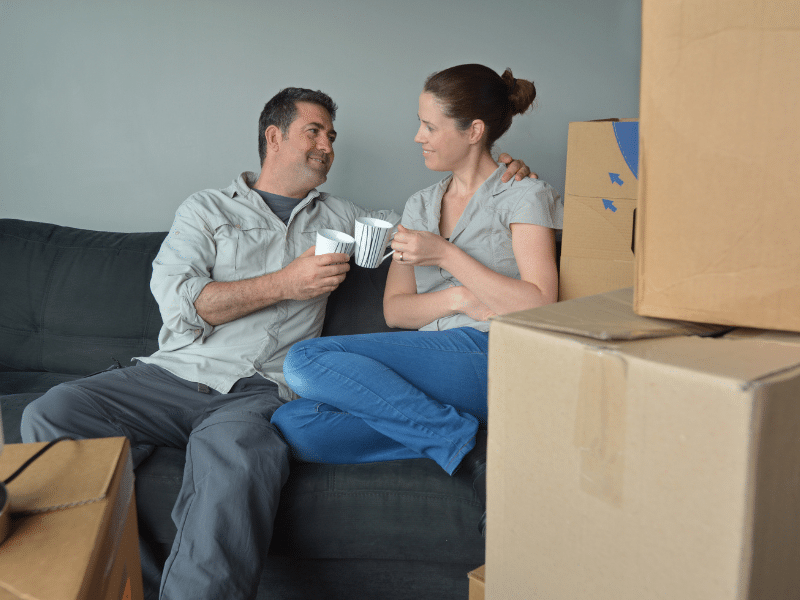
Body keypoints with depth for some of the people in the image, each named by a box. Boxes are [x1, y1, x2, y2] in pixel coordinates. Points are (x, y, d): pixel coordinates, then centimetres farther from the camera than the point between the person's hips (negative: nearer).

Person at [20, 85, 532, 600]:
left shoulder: (337, 217, 25)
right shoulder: (207, 209, 16)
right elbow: (178, 302, 0)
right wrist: (286, 284, -6)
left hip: (257, 390, -1)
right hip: (175, 374, 1)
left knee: (235, 454, -39)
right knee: (52, 414, -26)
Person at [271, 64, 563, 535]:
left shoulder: (525, 196, 5)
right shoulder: (420, 205, 23)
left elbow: (539, 306, -7)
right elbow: (395, 310, 14)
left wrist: (447, 255, -8)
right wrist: (460, 298, -6)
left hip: (490, 357, -7)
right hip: (426, 373, 7)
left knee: (307, 361, -23)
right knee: (289, 425, -20)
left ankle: (472, 447, -19)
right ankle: (468, 440, -19)